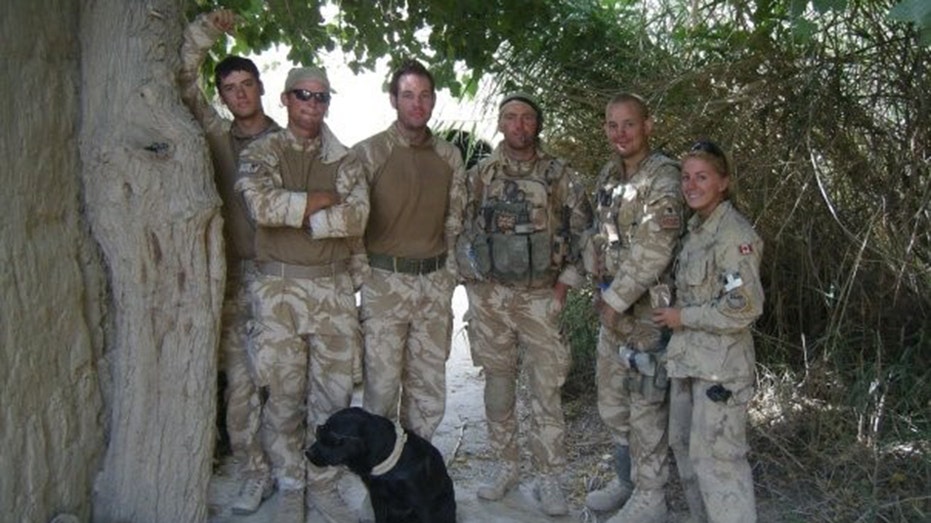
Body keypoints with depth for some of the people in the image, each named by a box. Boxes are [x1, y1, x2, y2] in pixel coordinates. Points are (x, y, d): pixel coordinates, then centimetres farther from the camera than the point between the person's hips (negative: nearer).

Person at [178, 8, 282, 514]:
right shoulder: (215, 134, 8)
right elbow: (184, 82, 2)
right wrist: (203, 32, -6)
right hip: (236, 274, 1)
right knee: (241, 380, 1)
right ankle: (254, 473, 12)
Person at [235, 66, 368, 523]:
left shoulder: (343, 159, 10)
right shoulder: (260, 154, 3)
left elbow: (358, 215, -8)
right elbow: (261, 204, -17)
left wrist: (294, 213, -11)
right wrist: (320, 201, -10)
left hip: (335, 289, 2)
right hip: (280, 290, -2)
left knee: (333, 394, 7)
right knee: (284, 396, 6)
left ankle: (323, 483, 24)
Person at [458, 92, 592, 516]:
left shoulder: (560, 175, 0)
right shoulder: (479, 174, 4)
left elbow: (582, 230, 3)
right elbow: (461, 230, 8)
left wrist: (565, 282, -3)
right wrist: (473, 283, 2)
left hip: (540, 296, -2)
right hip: (489, 295, 2)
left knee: (546, 389, 0)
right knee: (498, 384, 10)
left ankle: (550, 477, 13)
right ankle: (505, 466, 25)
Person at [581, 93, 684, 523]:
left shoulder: (663, 176, -14)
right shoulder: (608, 176, 11)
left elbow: (653, 250, -22)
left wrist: (616, 299, -18)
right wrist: (598, 279, 2)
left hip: (646, 308, -8)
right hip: (611, 306, 8)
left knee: (645, 406, 2)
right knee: (611, 400, 18)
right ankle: (626, 479, 35)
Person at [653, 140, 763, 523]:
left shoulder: (734, 234, -16)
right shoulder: (695, 229, 11)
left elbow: (745, 307, -22)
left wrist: (683, 317, -16)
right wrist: (675, 316, 10)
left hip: (720, 364, -9)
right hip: (688, 358, 9)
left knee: (715, 455, -5)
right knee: (684, 445, 18)